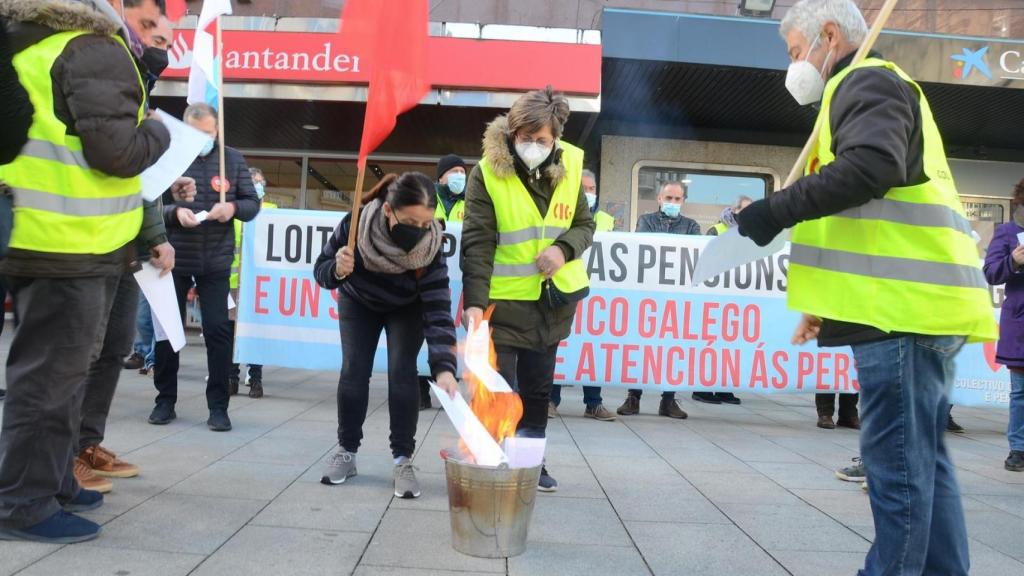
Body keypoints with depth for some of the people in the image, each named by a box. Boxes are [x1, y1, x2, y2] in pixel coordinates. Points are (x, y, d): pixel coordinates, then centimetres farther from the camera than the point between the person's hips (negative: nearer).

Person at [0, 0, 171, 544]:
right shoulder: (93, 50, -13)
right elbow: (115, 150, -21)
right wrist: (157, 132, -2)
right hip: (71, 246, -9)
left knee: (54, 368, 18)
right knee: (51, 373, -2)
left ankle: (51, 483, 29)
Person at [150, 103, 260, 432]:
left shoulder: (233, 159, 2)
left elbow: (253, 204, 3)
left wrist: (233, 207, -18)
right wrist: (175, 213, -22)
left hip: (216, 261, 0)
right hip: (174, 257, 0)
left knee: (217, 330, -2)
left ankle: (218, 406, 8)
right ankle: (165, 400, 23)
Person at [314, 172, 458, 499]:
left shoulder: (430, 246, -37)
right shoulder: (356, 225, -36)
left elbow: (438, 310, -39)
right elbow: (321, 271, -21)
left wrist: (443, 367, -50)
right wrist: (337, 270, -45)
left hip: (407, 309, -1)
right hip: (358, 304, 1)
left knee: (402, 373, -13)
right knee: (353, 371, -5)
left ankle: (403, 460, -2)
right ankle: (347, 452, 13)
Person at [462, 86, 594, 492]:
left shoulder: (568, 169, 0)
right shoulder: (487, 172, -13)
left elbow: (584, 225, 10)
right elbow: (477, 242, -17)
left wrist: (565, 248, -13)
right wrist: (474, 301, -26)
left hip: (554, 300, 5)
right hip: (503, 300, -4)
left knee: (538, 388, 16)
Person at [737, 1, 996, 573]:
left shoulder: (868, 82, -3)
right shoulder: (871, 89, 29)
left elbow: (871, 168, -24)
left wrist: (777, 210, -19)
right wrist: (829, 300, 26)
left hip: (903, 305, -11)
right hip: (912, 301, 11)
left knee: (897, 457, -6)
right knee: (923, 456, 12)